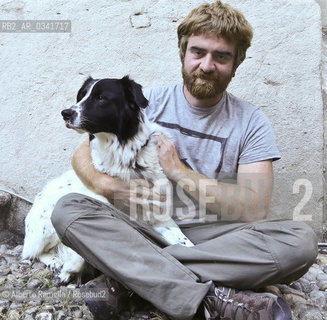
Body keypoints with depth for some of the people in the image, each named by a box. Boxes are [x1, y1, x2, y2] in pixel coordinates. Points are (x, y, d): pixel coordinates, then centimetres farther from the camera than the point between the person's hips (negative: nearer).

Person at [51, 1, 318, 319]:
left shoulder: (251, 123, 1)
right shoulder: (147, 102, 5)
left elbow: (255, 209, -10)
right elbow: (84, 152, 5)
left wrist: (178, 170, -13)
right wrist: (105, 184, -19)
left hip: (211, 235, 0)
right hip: (146, 227, 1)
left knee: (300, 239, -28)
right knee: (68, 209, -24)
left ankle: (125, 277, -28)